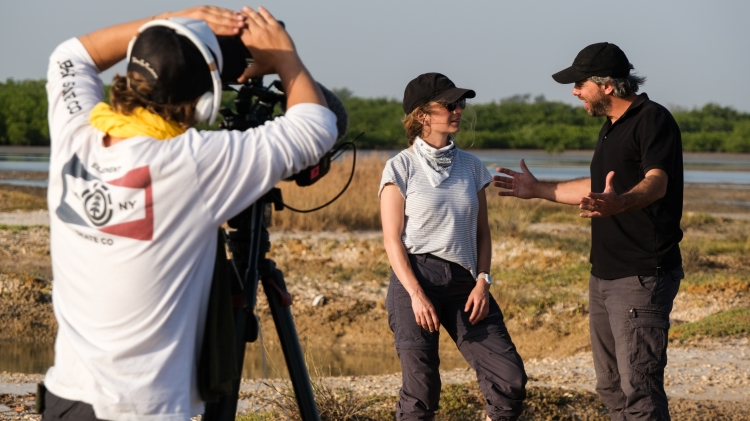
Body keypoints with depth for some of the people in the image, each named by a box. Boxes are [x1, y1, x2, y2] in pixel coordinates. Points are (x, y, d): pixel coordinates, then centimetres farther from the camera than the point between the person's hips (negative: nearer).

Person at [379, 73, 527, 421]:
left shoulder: (471, 167, 11)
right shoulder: (401, 168, -2)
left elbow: (482, 233, 12)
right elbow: (392, 239, -5)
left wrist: (482, 282, -3)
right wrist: (416, 294, -14)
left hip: (463, 281, 4)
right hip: (415, 277, -4)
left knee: (510, 379, -7)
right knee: (421, 390, -6)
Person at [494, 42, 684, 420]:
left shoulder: (653, 120, -14)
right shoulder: (611, 126, 16)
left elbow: (656, 183, -32)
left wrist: (617, 203, -52)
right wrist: (539, 190, 35)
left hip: (642, 276, -10)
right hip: (604, 275, 10)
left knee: (639, 389, -14)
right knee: (611, 387, 13)